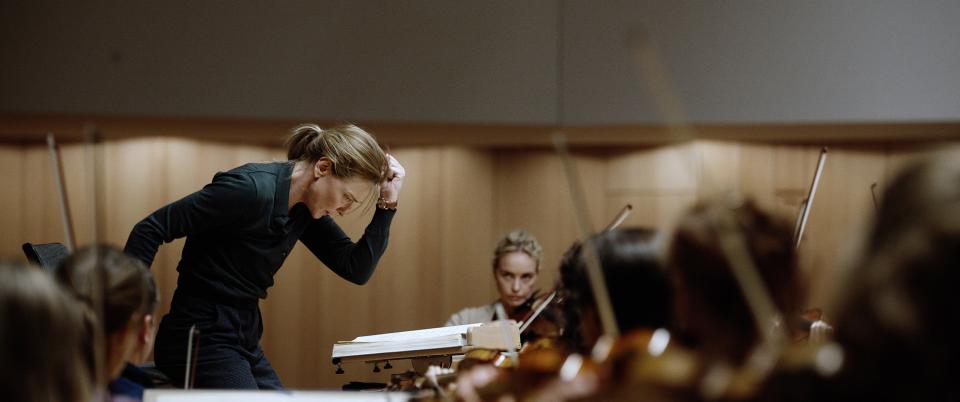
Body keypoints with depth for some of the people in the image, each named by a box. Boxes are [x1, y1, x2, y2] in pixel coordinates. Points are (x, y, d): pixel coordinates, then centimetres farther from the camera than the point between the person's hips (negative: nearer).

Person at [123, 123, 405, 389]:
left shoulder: (306, 208, 6)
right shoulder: (253, 189, -21)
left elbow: (357, 270, 7)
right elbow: (150, 229, -20)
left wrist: (387, 204, -2)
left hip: (245, 341, 9)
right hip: (202, 339, -9)